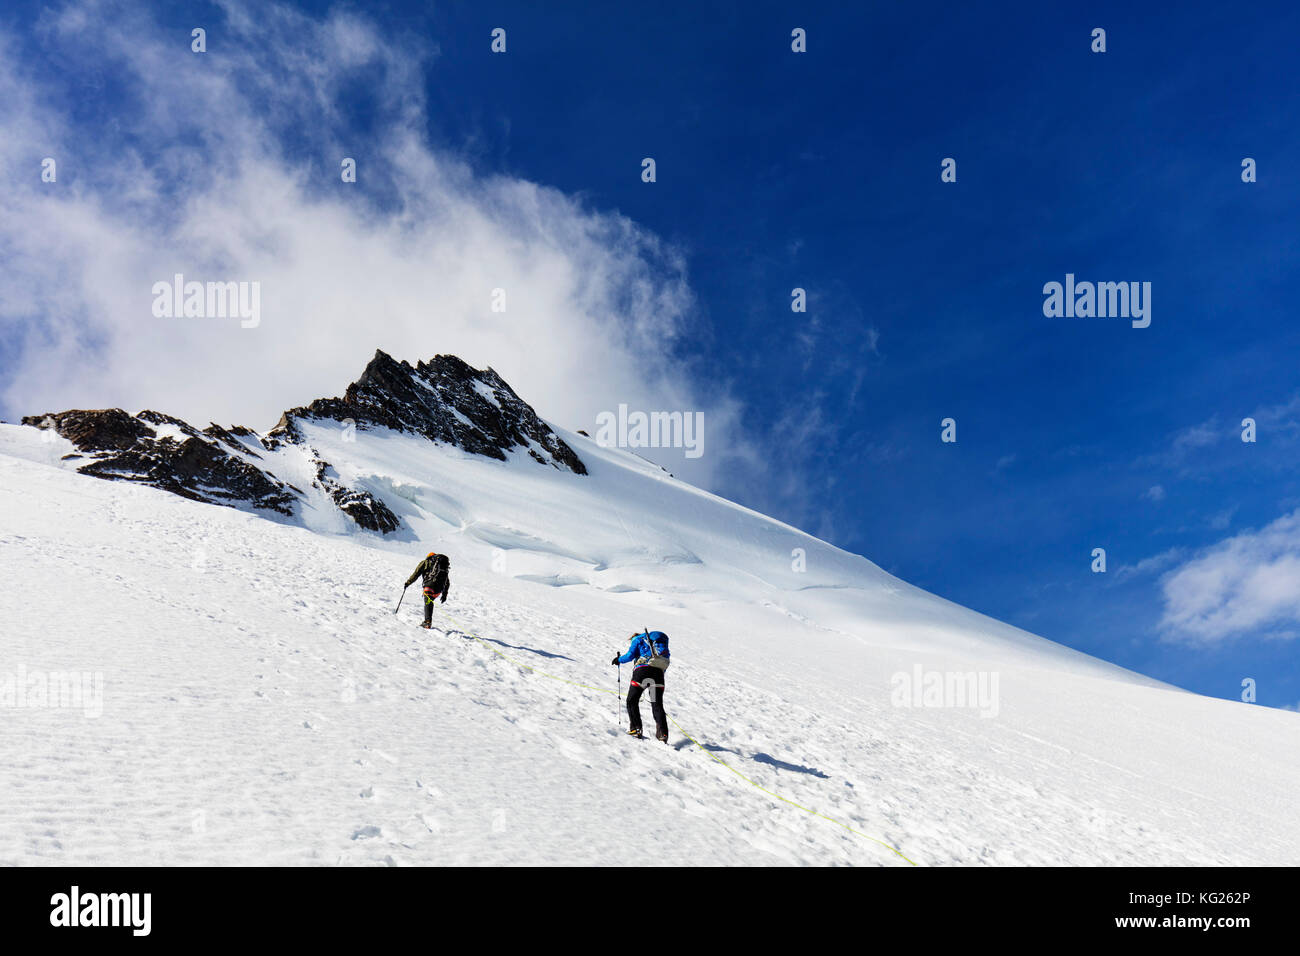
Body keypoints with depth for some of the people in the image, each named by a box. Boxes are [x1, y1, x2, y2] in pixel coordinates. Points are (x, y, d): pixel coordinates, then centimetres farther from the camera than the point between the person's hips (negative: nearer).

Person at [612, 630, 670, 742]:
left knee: (632, 701, 9)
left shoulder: (638, 639, 15)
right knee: (657, 705, 6)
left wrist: (618, 659, 18)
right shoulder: (661, 641, 32)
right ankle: (662, 733, -7)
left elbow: (630, 655, 0)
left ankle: (635, 728, 0)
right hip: (659, 672, 5)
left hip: (643, 669, -5)